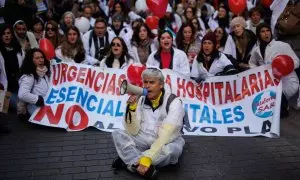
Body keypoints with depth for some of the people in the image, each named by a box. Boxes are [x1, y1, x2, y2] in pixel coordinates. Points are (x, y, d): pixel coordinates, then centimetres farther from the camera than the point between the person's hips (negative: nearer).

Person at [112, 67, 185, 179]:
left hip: (166, 143, -4)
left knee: (173, 149, -38)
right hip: (144, 141, 4)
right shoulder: (141, 101, -3)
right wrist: (131, 108, -25)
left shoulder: (173, 102, -18)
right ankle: (146, 167, -30)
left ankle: (129, 160, -21)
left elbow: (166, 134, -30)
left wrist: (148, 157, -40)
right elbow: (133, 132, -10)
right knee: (117, 134, -16)